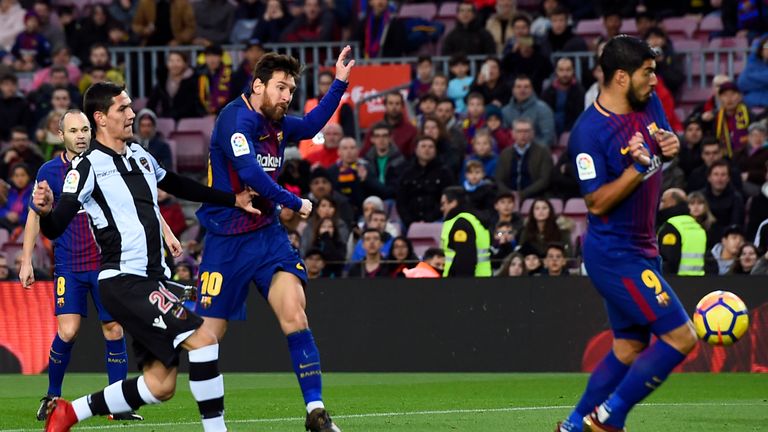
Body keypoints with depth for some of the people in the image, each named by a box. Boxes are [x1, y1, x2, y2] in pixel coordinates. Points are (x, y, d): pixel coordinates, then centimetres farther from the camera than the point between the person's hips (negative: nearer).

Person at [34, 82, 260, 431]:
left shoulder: (139, 155, 14)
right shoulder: (88, 166, -10)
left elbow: (180, 187, 30)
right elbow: (55, 229, -16)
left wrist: (233, 200, 31)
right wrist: (45, 210, -38)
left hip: (153, 278, 9)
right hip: (124, 282, -9)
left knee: (160, 386, 5)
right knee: (203, 340, -20)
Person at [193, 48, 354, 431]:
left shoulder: (277, 124, 8)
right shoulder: (236, 119, -16)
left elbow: (310, 126, 29)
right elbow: (250, 173, -26)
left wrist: (339, 83, 21)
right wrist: (295, 203, -15)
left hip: (268, 234, 6)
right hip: (226, 241, -6)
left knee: (293, 313, -15)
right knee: (207, 336, 1)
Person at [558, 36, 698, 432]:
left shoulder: (648, 104, 3)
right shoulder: (589, 132, -21)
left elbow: (665, 145, 21)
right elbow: (597, 202, -21)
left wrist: (671, 147, -3)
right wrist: (638, 167, -32)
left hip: (640, 249, 9)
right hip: (615, 255, -9)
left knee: (630, 347, 15)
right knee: (681, 337, -11)